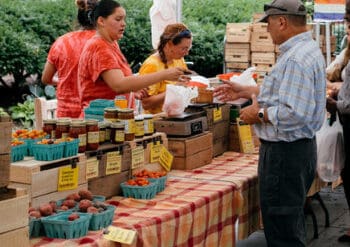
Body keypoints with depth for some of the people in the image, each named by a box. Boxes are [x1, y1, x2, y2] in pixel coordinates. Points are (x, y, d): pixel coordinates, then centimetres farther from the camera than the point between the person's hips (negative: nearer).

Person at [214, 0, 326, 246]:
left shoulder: (296, 59, -23)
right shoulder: (307, 49, 12)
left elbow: (295, 114, -30)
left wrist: (259, 113, -16)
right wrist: (245, 91, 22)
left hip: (285, 152, -11)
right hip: (299, 146, 11)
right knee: (293, 223, 21)